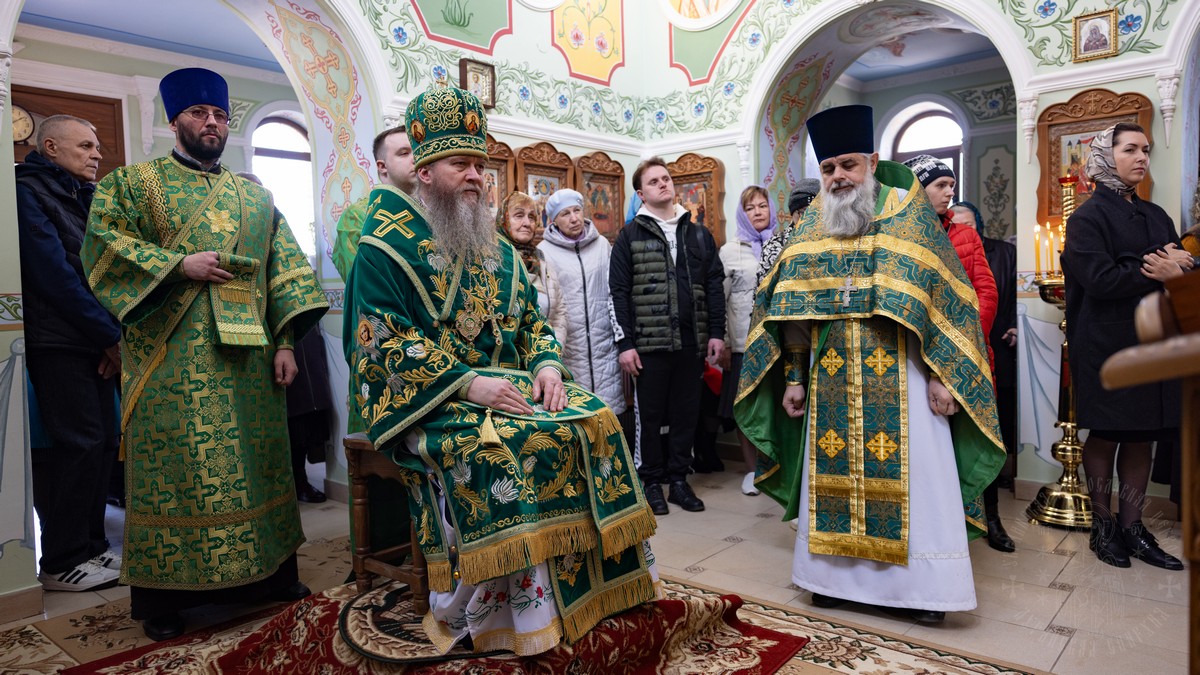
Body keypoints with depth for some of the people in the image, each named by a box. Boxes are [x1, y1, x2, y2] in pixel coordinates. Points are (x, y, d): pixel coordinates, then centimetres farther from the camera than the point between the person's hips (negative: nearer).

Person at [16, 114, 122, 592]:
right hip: (58, 341, -8)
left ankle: (89, 547, 18)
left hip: (94, 342, 8)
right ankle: (62, 563, 2)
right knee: (79, 444, -8)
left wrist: (113, 336, -2)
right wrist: (110, 336, -13)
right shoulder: (28, 192, -5)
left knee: (102, 443, 8)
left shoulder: (84, 196, 20)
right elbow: (54, 274, -15)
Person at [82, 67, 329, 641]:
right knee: (171, 473, 1)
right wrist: (179, 264, -14)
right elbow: (100, 244, -4)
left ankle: (266, 572, 22)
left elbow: (285, 269, 10)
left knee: (255, 465, 9)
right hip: (171, 365, -3)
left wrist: (284, 342, 0)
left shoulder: (256, 197, 16)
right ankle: (162, 594, 13)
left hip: (248, 358, 4)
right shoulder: (133, 183, 8)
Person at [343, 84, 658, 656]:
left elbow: (531, 319, 17)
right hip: (427, 399, -6)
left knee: (592, 420, -15)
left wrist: (547, 364, -6)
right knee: (496, 446, -34)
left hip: (508, 386, 6)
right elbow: (383, 340, -14)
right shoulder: (388, 245, -3)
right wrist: (469, 383, -22)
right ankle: (478, 613, -18)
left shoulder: (496, 249, 17)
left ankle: (588, 582, -6)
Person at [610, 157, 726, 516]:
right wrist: (625, 343, -9)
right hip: (650, 341, -3)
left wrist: (716, 332, 4)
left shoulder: (699, 235, 13)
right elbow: (618, 292, -3)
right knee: (649, 414, 5)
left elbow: (715, 284, 12)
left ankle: (678, 479, 22)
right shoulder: (630, 236, 2)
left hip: (692, 341, 3)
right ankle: (651, 481, 19)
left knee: (686, 413, 9)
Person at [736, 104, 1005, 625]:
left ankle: (923, 583, 14)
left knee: (910, 474, 0)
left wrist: (942, 374, -10)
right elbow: (792, 310, 7)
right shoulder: (811, 225, 9)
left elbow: (943, 296, -3)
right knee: (832, 472, 7)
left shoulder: (908, 212, 0)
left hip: (900, 377, -3)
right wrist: (794, 378, 3)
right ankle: (834, 572, 21)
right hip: (832, 381, 3)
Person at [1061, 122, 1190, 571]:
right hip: (1107, 346, -6)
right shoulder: (1088, 217, -4)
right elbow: (1100, 280, -17)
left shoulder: (1156, 216, 17)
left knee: (1141, 437, 7)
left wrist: (1177, 265, -12)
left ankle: (1132, 527, 16)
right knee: (1105, 434, 2)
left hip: (1153, 343, 6)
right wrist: (1158, 273, -9)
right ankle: (1103, 527, 13)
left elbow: (1183, 267, 9)